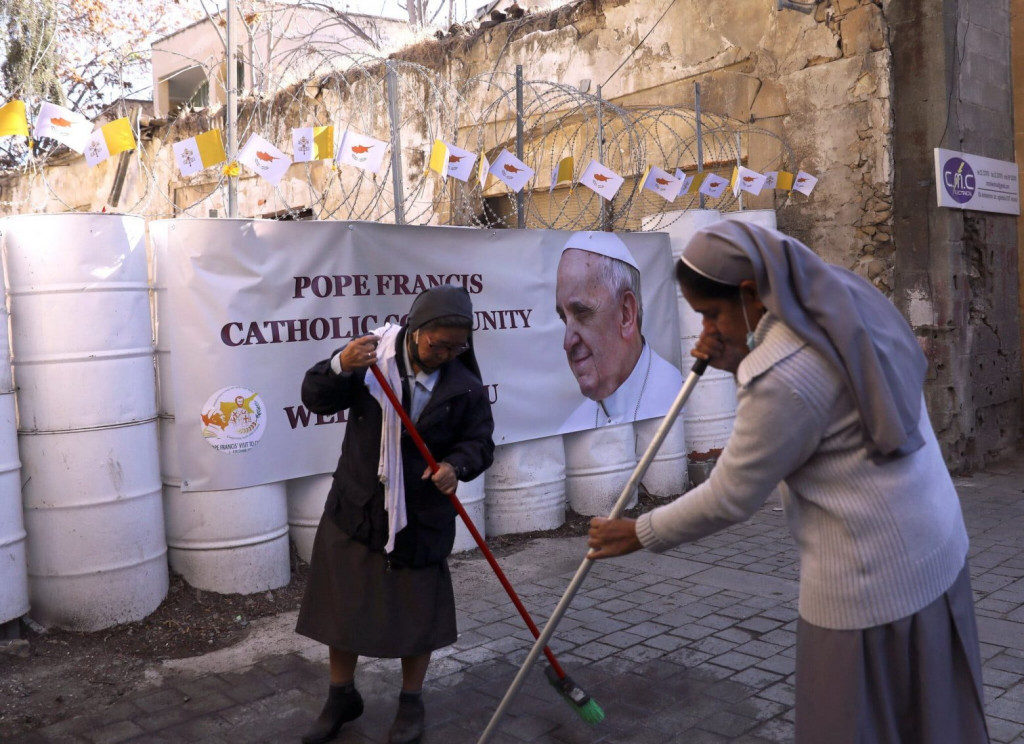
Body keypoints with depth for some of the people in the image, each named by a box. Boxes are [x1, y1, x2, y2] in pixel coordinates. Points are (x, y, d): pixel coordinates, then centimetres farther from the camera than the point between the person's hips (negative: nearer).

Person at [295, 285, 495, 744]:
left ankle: (411, 702, 31)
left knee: (416, 610, 9)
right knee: (342, 604, 11)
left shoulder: (464, 385, -7)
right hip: (356, 508, 1)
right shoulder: (373, 356, -8)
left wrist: (455, 466, -23)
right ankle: (342, 696, 33)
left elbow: (480, 443, -1)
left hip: (421, 517, 0)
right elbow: (315, 399, -11)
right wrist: (340, 367, -32)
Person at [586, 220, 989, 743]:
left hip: (869, 578, -9)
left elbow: (731, 496, -17)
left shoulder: (781, 375, -28)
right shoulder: (842, 297, -1)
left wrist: (643, 534, -3)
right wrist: (740, 363, -1)